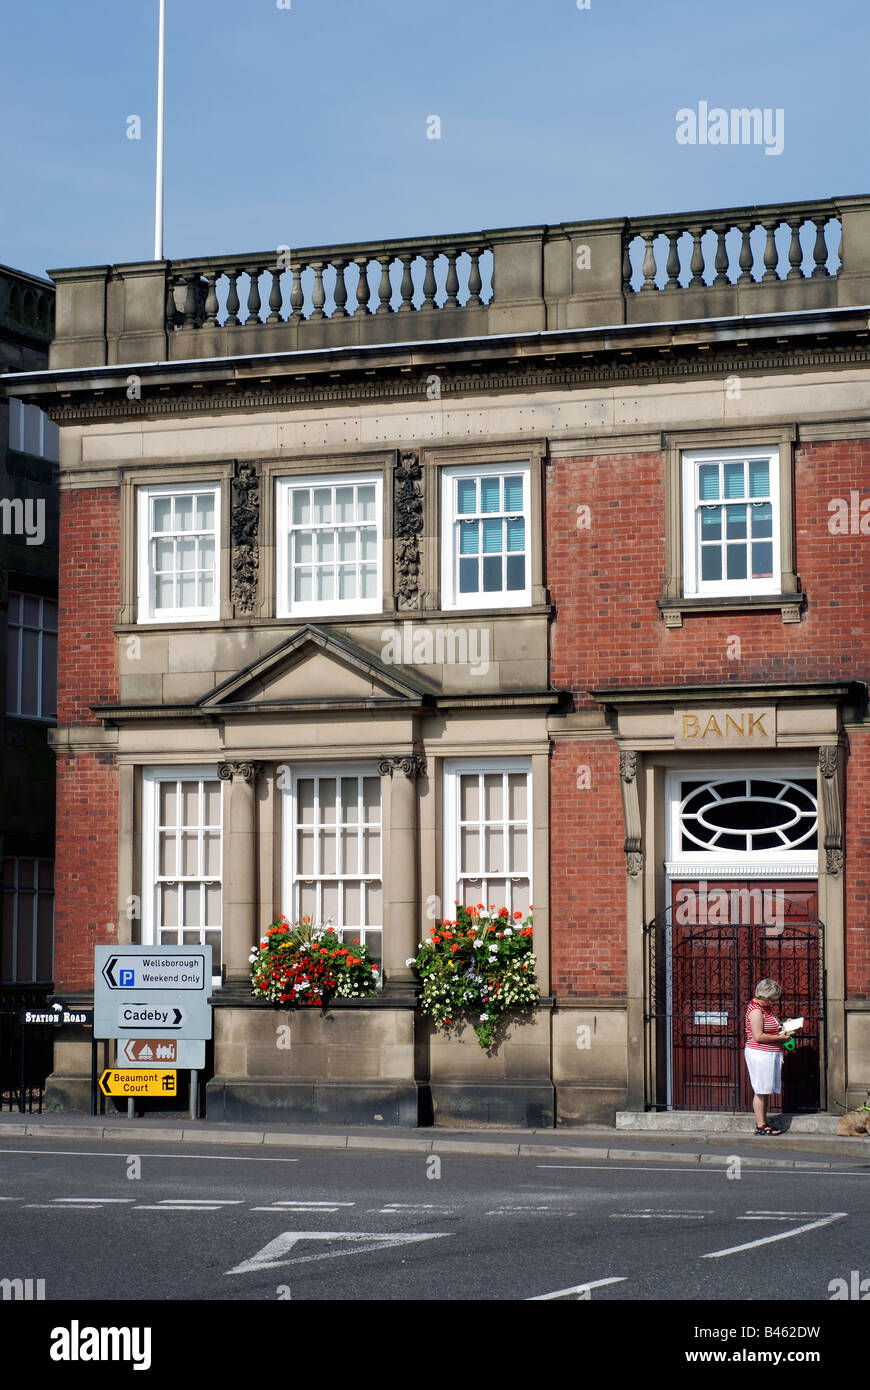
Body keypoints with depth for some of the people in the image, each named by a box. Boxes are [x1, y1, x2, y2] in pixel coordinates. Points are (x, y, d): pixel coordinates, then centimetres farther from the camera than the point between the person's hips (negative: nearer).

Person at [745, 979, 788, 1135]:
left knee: (767, 1092, 11)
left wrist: (783, 1025, 13)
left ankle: (762, 1122, 16)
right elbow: (758, 1037, -21)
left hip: (771, 1055, 10)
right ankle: (760, 1126, -2)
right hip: (759, 1054, -10)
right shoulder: (756, 1010, -15)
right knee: (761, 1091, -6)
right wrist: (779, 1037, -15)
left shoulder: (766, 1008, 15)